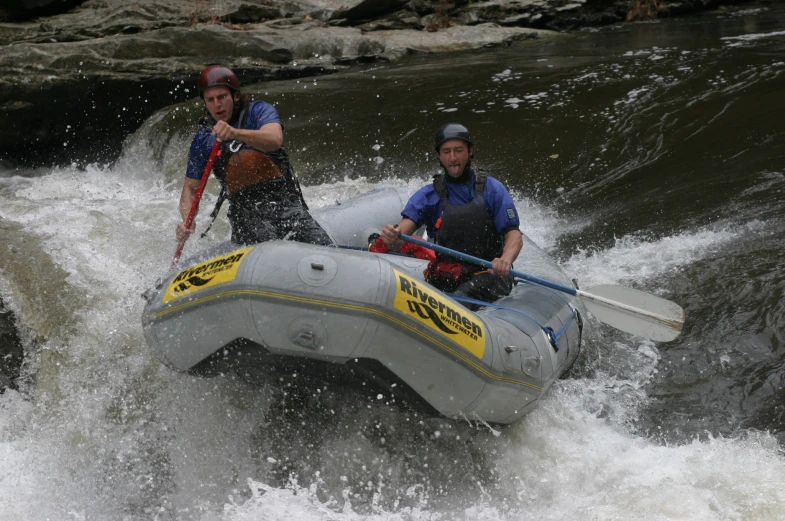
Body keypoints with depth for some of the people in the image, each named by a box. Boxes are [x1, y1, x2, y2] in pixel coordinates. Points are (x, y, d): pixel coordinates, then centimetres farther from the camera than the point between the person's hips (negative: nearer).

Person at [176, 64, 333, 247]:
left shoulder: (259, 111, 5)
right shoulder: (203, 139, 12)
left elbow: (275, 140, -17)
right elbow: (190, 189, 14)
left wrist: (235, 133, -35)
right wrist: (187, 220, -7)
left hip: (285, 203, 0)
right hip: (246, 212, 0)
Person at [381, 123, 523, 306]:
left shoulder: (492, 189, 1)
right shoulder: (428, 195, 6)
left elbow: (515, 235, -6)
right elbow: (403, 230, -7)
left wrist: (506, 259, -30)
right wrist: (392, 239, -34)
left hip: (489, 274, -2)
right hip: (445, 278, 3)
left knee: (461, 298, -35)